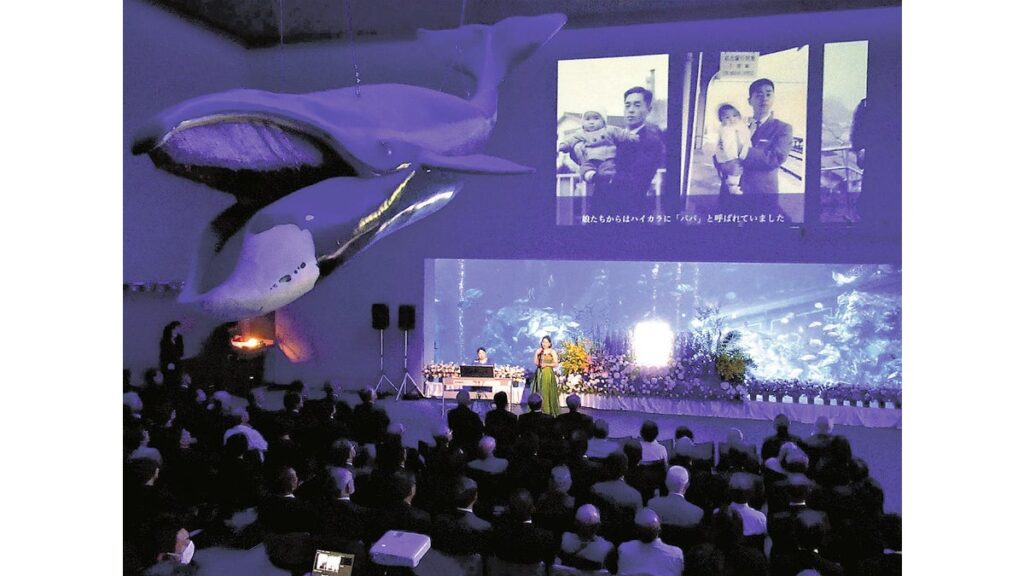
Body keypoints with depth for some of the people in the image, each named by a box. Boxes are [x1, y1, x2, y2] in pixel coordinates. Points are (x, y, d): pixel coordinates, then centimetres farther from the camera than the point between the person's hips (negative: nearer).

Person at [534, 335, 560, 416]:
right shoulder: (539, 351, 9)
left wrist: (546, 364, -15)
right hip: (540, 373, 4)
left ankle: (550, 412, -1)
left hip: (548, 374, -4)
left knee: (548, 392, -5)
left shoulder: (552, 352, -2)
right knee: (541, 392, 3)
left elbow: (556, 364, -6)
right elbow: (536, 363, 7)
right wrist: (536, 354, -5)